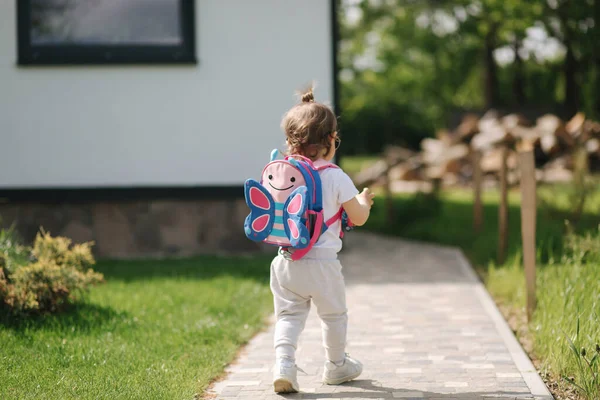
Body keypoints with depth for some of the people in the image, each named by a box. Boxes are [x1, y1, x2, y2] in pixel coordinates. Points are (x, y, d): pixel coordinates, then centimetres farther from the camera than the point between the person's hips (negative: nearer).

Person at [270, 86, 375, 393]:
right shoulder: (336, 178, -10)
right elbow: (358, 218, -2)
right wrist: (364, 201, 18)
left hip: (286, 261, 3)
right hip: (322, 262, -3)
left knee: (288, 314, 10)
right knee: (334, 315, 16)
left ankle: (283, 362, -10)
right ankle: (336, 365, 31)